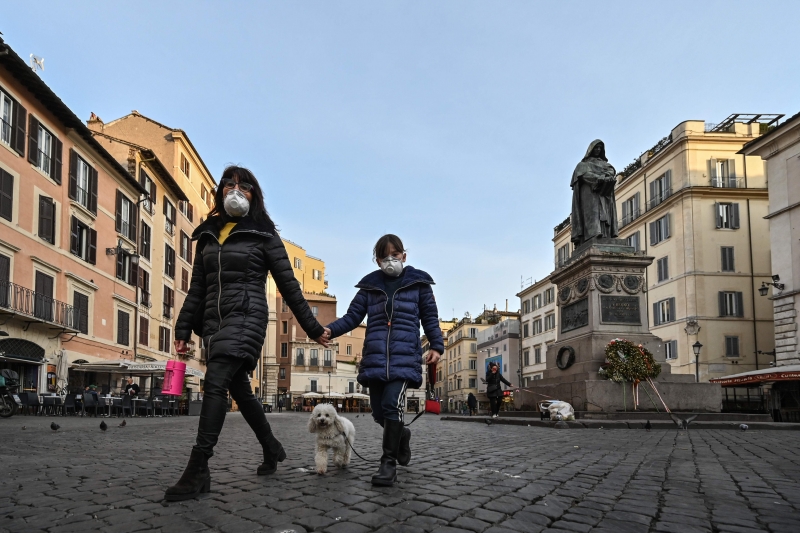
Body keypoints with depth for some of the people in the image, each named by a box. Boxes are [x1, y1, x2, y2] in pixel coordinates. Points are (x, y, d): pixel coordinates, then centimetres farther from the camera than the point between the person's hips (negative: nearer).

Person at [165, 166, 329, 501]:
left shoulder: (263, 235, 1)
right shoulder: (208, 234, 16)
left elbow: (288, 285, 1)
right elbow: (197, 288, 16)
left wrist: (312, 328, 2)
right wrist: (184, 329, 9)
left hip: (246, 317, -6)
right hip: (214, 321, 6)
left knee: (215, 383, -20)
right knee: (239, 389, 11)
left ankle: (198, 469, -20)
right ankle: (271, 449, 30)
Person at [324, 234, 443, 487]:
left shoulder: (418, 282, 8)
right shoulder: (370, 285, 12)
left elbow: (430, 317, 11)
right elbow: (352, 317, 7)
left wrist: (436, 346, -2)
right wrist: (330, 330, -11)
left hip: (404, 357, -3)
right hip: (375, 358, 3)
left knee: (392, 404, -19)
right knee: (379, 411, 5)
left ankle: (389, 463, -8)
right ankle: (401, 435, 38)